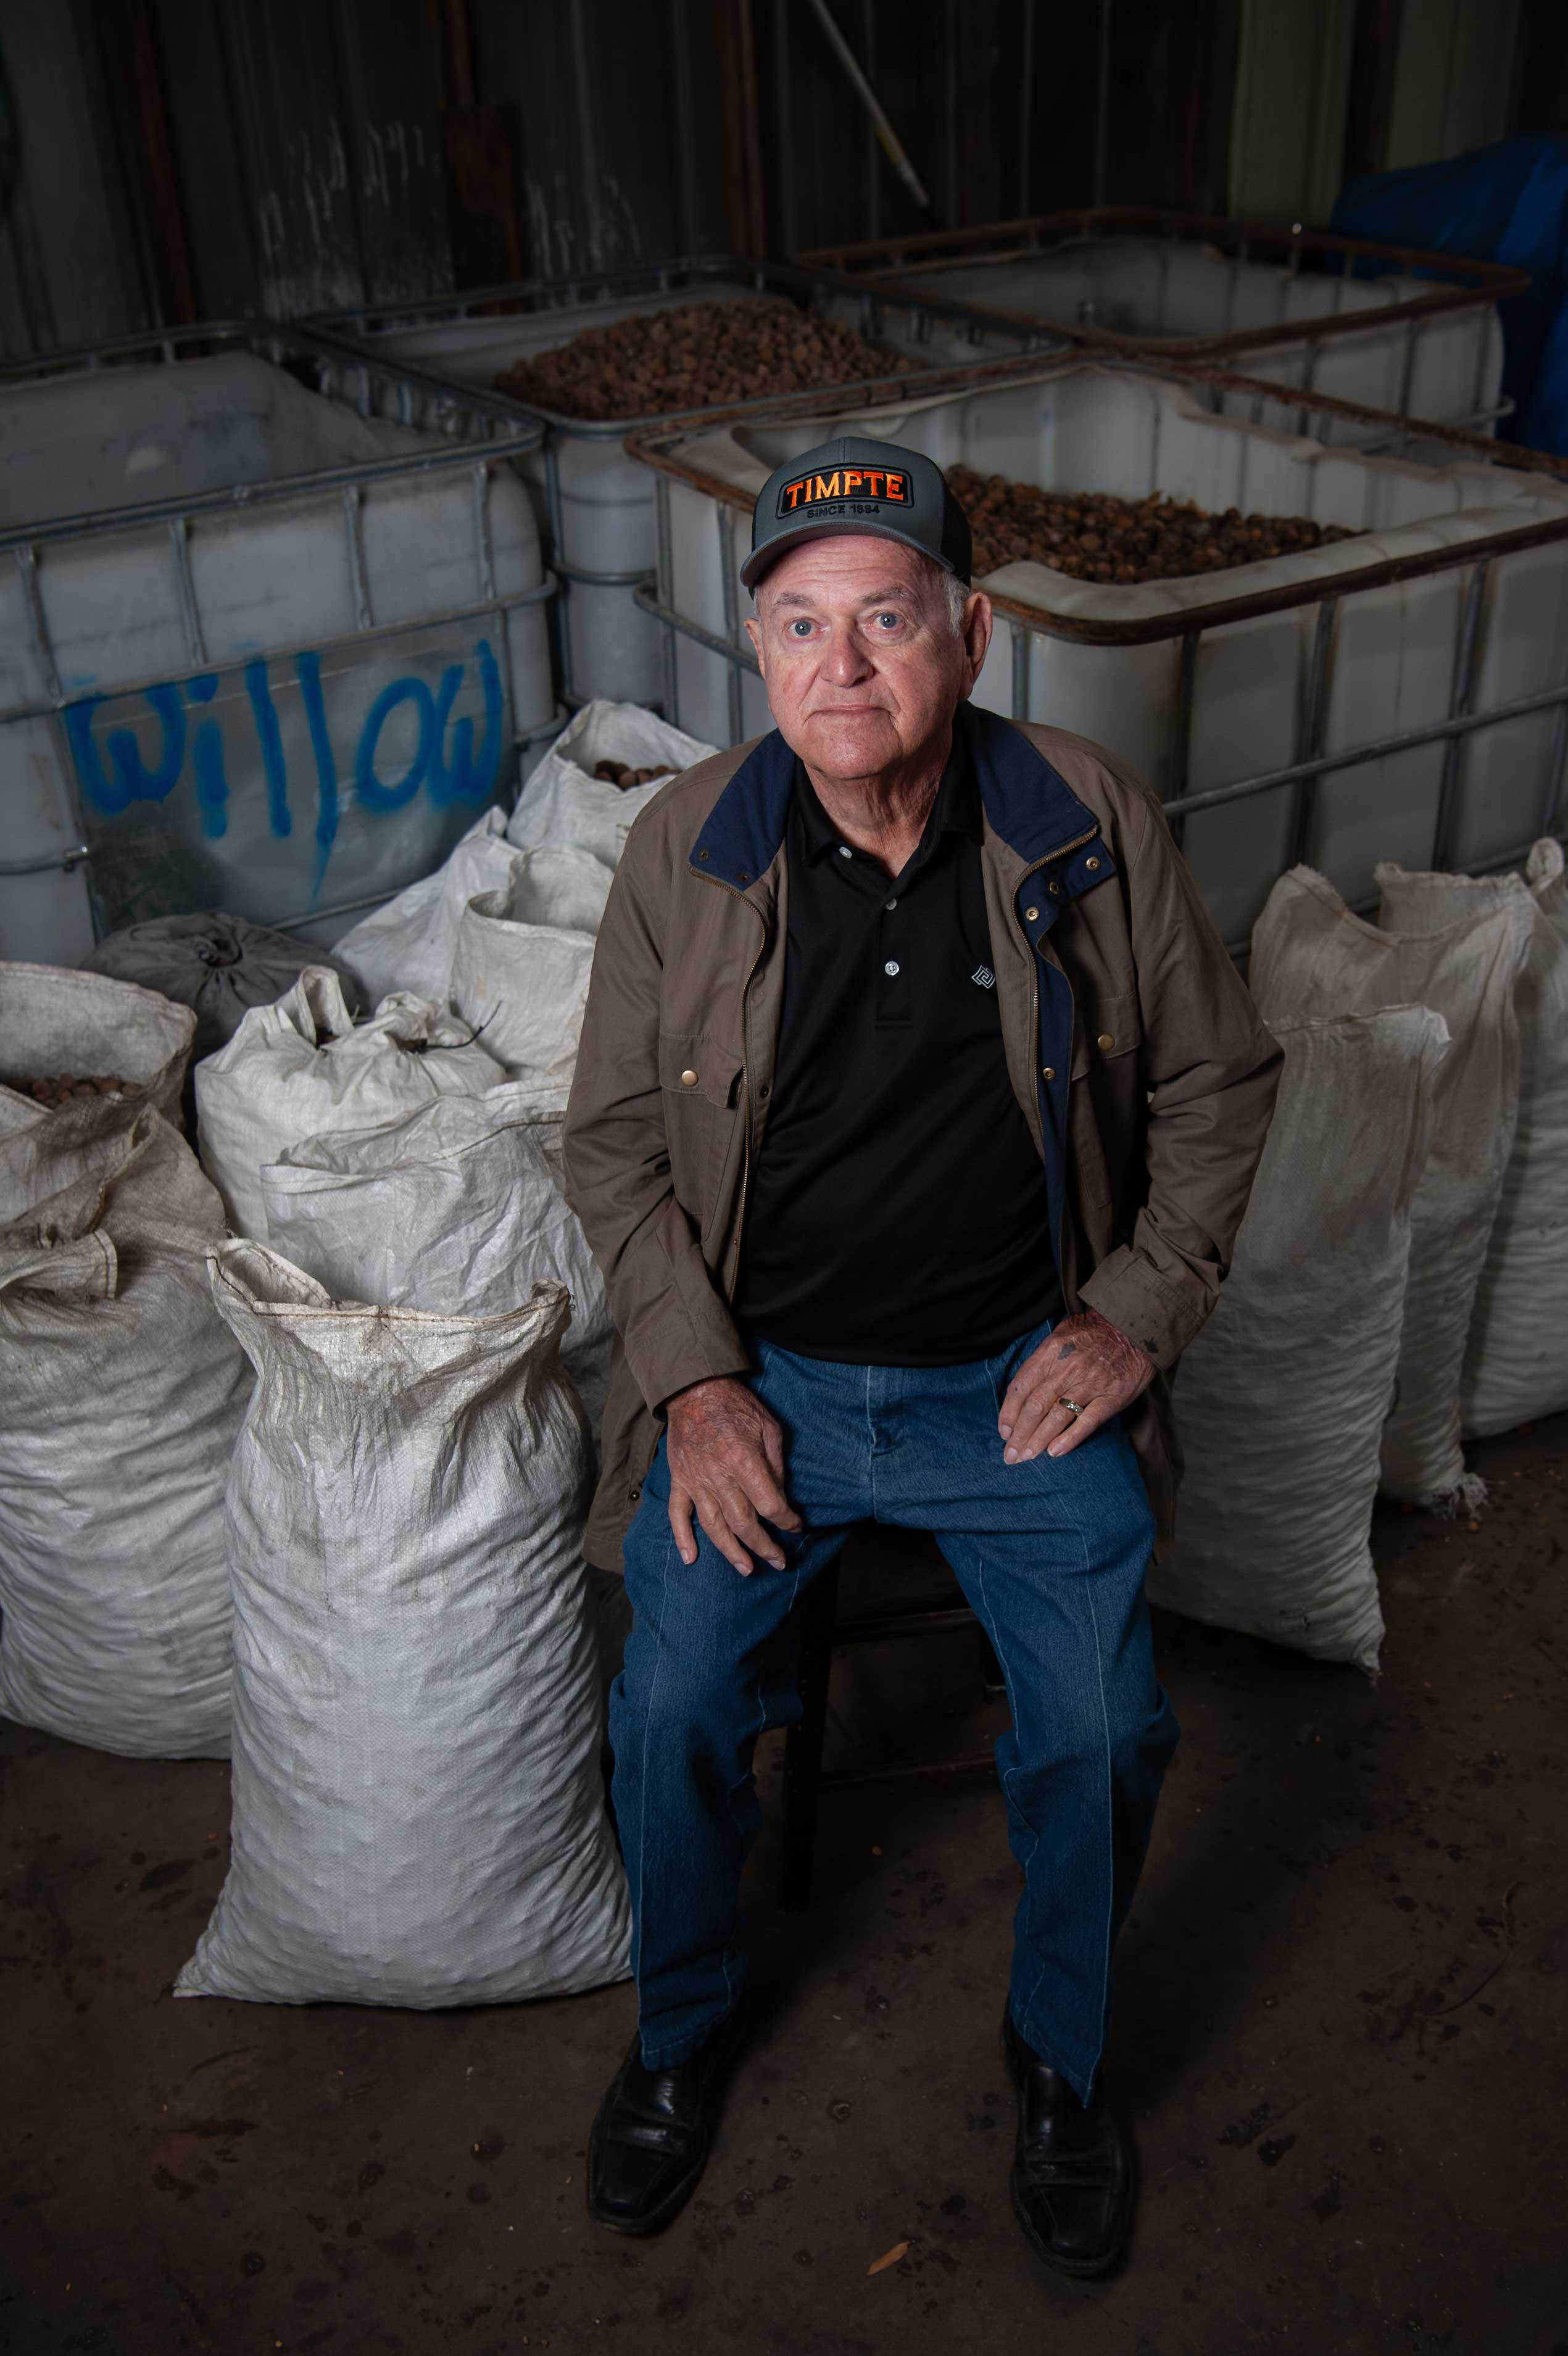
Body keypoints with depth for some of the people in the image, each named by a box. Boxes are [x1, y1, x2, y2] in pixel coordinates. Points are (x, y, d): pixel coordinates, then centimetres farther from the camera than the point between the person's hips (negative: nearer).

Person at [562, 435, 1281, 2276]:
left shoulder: (1091, 828, -8)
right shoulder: (685, 849, -7)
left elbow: (1218, 1084, 4)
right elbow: (612, 1138, 2)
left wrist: (1138, 1313, -5)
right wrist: (694, 1380, -8)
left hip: (1022, 1374, 0)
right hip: (762, 1374, 1)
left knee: (1106, 1732, -10)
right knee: (673, 1714, -10)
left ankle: (1060, 2056, 23)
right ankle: (684, 2026, 24)